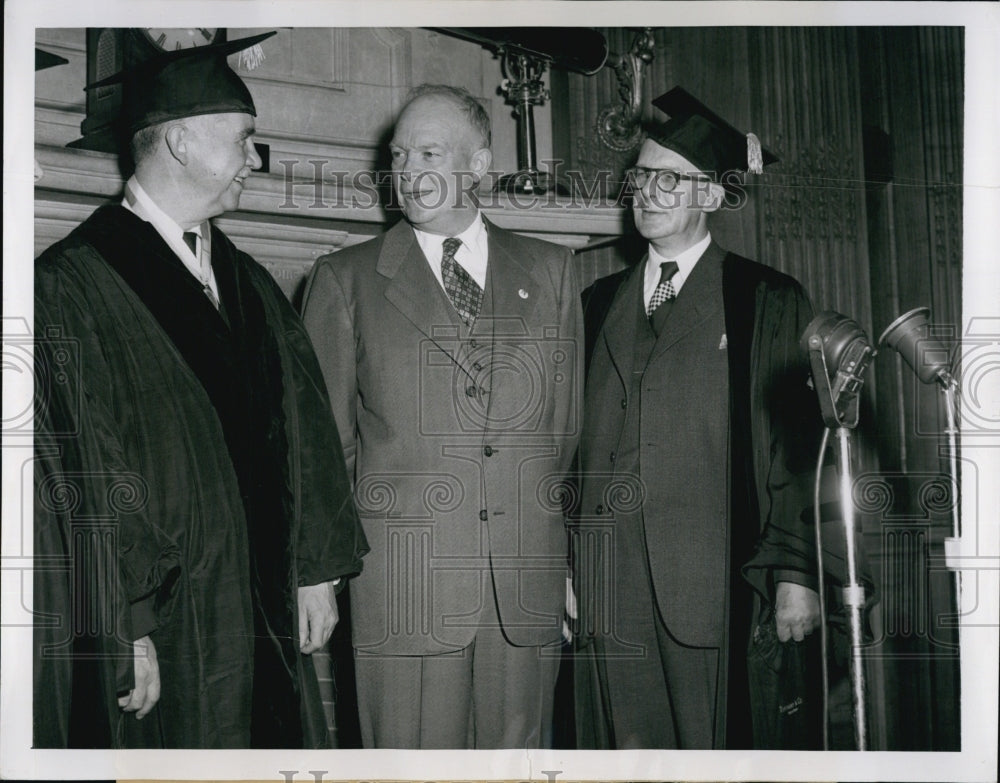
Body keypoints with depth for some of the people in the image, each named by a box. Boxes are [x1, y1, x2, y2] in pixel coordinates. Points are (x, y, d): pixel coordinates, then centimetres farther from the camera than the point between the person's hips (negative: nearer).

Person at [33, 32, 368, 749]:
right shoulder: (70, 289, -10)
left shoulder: (251, 286, 12)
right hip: (154, 641, -6)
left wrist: (317, 568, 7)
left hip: (267, 618, 6)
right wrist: (122, 631, -17)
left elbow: (303, 430, 12)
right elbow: (74, 481, -15)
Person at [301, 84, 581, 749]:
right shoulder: (345, 279, 6)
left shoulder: (550, 271, 12)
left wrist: (569, 561, 10)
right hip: (401, 588, -2)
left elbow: (569, 425, 13)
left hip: (528, 584, 2)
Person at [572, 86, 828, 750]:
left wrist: (797, 572, -7)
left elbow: (797, 448, -1)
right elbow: (584, 440, 15)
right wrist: (569, 568, 12)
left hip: (718, 588, -3)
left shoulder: (768, 302, 3)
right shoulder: (600, 303, 15)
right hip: (611, 591, 4)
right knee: (628, 746, 7)